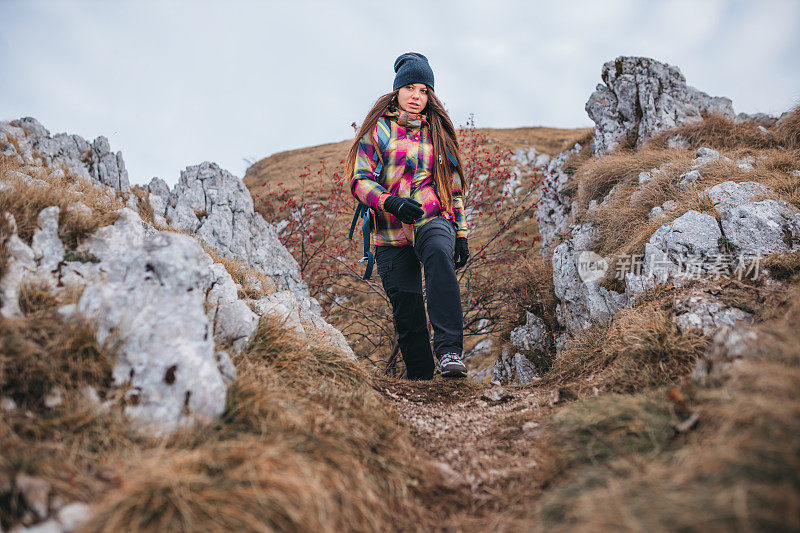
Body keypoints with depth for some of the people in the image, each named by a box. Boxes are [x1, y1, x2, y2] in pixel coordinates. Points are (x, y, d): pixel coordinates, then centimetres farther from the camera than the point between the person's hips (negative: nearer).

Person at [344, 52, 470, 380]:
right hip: (392, 234, 0)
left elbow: (454, 188, 20)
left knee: (439, 254, -35)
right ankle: (421, 378, 18)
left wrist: (461, 234, 12)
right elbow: (360, 180, -2)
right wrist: (391, 202, -21)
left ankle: (449, 352, -40)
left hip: (434, 221, 1)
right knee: (407, 313, -1)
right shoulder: (378, 130, 7)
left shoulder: (437, 132, 16)